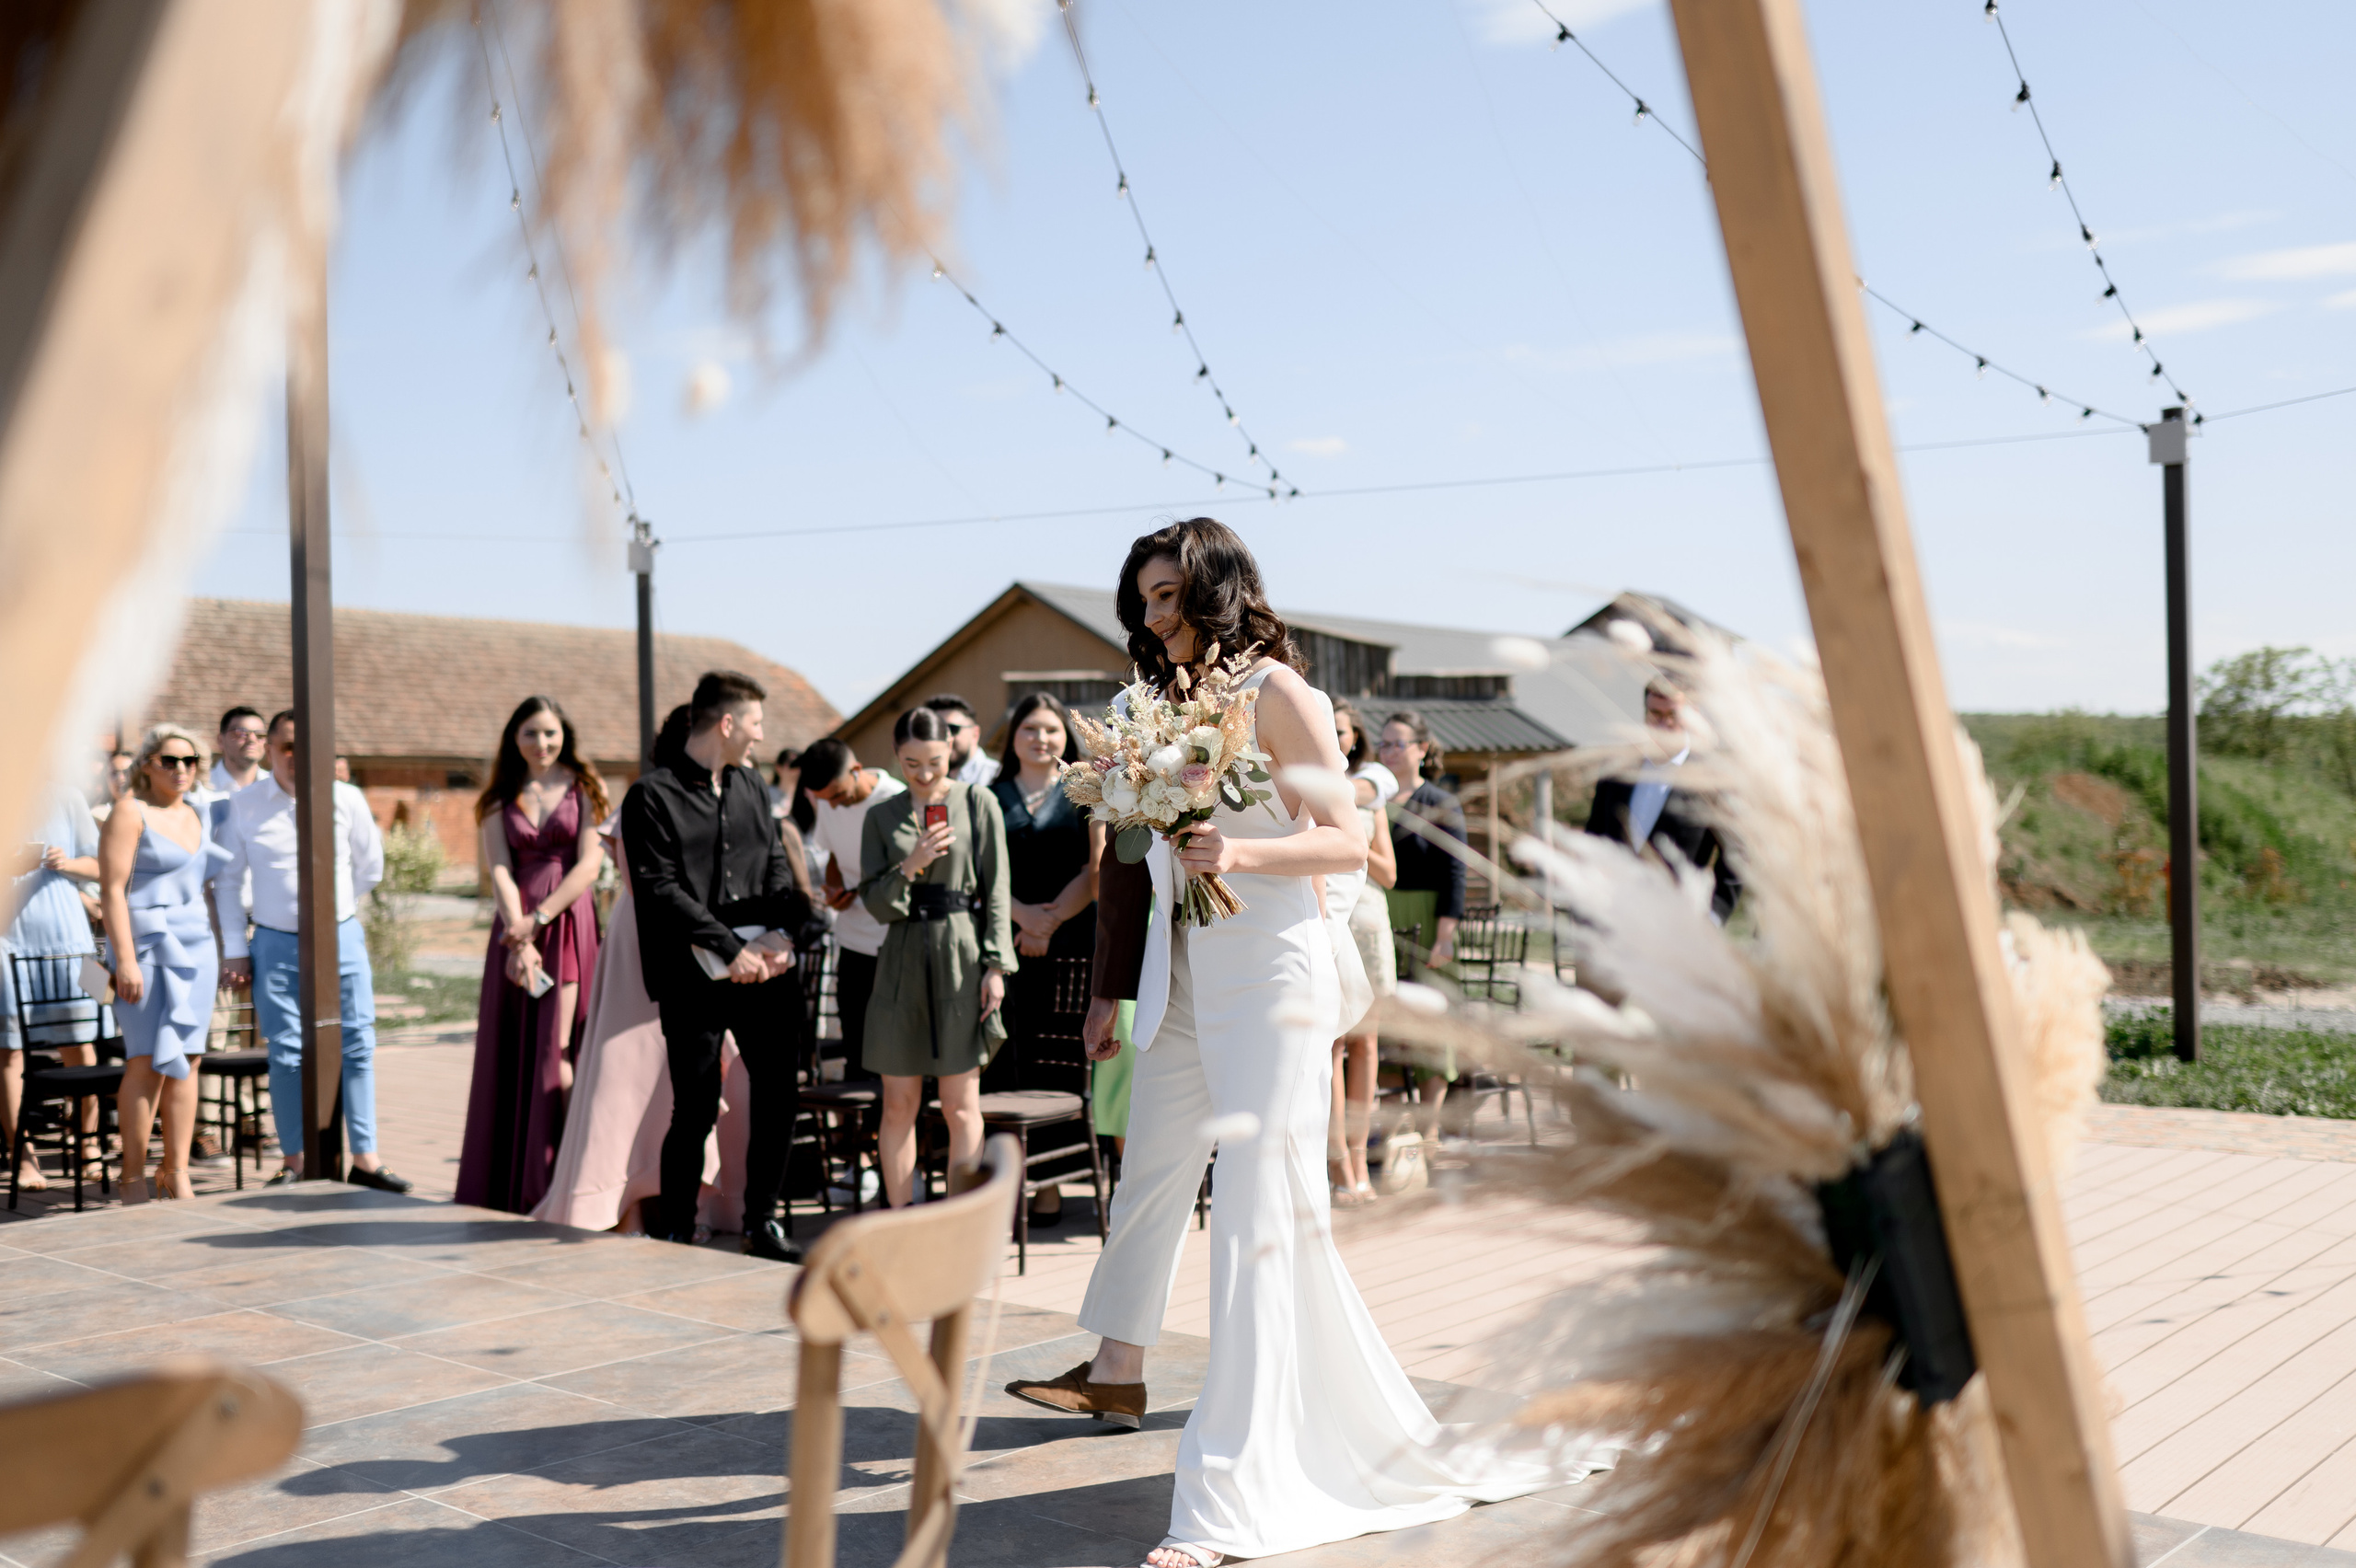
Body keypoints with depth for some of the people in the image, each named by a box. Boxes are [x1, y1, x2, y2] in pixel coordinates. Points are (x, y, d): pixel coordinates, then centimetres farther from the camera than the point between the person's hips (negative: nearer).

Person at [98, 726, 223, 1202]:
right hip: (148, 945, -6)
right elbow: (112, 890, -12)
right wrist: (125, 960, -19)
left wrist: (221, 953, 17)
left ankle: (176, 1173, 9)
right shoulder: (130, 813, -6)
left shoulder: (198, 817, 15)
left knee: (186, 1061, 5)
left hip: (197, 945, 7)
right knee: (148, 1062, -9)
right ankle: (133, 1177, -2)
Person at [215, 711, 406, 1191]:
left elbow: (370, 868, 12)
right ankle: (294, 1161, 12)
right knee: (287, 1055, 3)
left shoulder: (346, 799, -2)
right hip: (276, 945, 0)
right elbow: (228, 881, 5)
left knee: (357, 1048, 1)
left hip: (341, 938, 1)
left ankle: (365, 1159, 6)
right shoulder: (243, 806, -2)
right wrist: (235, 950, 3)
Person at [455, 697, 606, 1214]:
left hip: (569, 924, -3)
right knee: (515, 1058, 3)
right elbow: (499, 869, 1)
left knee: (560, 1053, -10)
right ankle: (509, 1190, 10)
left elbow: (589, 864, -4)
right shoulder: (501, 799, 11)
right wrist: (518, 938, -12)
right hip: (516, 929, 3)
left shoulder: (583, 790, 5)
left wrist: (538, 919, -13)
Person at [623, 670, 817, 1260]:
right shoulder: (652, 796, -4)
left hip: (768, 967, 5)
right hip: (695, 977, -5)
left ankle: (762, 1220, 19)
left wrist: (784, 934, -5)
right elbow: (662, 890, -10)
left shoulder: (751, 786, 16)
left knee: (778, 1096, 5)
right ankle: (675, 1230, 15)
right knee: (696, 1109, -2)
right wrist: (731, 950, -13)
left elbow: (777, 867, 13)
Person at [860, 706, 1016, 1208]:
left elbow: (996, 890, 1)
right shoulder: (882, 817, 9)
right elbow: (875, 902, 5)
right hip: (903, 960, 3)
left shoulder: (978, 804, 2)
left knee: (961, 1105, -1)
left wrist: (996, 965, -6)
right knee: (898, 1104, 5)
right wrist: (911, 866, -13)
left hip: (961, 958, -2)